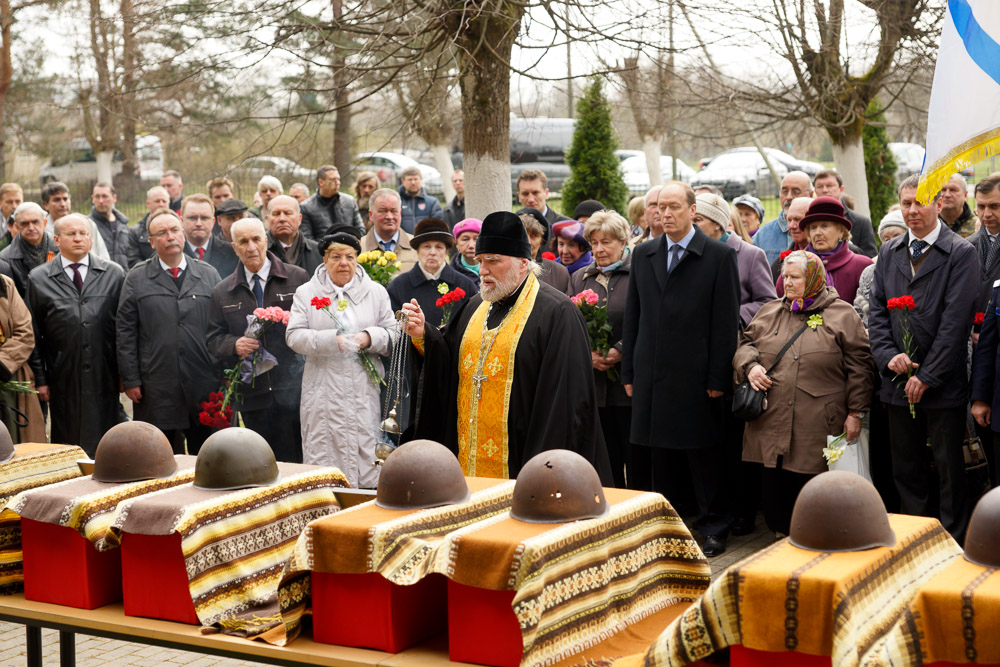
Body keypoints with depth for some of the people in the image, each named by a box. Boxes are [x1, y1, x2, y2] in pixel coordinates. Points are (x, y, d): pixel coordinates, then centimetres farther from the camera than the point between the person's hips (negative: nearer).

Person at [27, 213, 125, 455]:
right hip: (64, 379, 0)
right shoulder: (38, 279, 4)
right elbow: (33, 334, 4)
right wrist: (39, 379, 0)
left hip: (105, 378, 1)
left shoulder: (114, 274, 6)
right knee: (68, 443, 5)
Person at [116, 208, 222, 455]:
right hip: (156, 387, -1)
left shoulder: (208, 275, 9)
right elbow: (125, 332, 4)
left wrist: (227, 377, 3)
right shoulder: (137, 278, 6)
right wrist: (130, 380, -2)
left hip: (203, 387, 1)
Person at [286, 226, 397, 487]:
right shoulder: (306, 293, 8)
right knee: (323, 453, -4)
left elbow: (392, 334, 11)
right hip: (324, 391, -1)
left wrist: (369, 337, -10)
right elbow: (294, 335, -2)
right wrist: (333, 340, -15)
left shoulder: (376, 292, 12)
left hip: (364, 390, 1)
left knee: (365, 450, -3)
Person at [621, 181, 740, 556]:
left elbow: (726, 322, -5)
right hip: (653, 377, 4)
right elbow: (633, 317, 13)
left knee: (703, 457, 3)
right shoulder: (643, 255, 11)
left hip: (696, 377, -4)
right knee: (659, 455, 9)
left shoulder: (719, 256, -2)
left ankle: (714, 529, 15)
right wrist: (629, 372, 9)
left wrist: (718, 378, -10)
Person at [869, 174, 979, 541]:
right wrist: (888, 354, -7)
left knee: (949, 469, 4)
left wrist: (926, 376, -14)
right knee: (906, 469, 11)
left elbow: (955, 320, -12)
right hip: (898, 381, 5)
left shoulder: (961, 253, -6)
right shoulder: (889, 253, 11)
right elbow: (876, 310, 10)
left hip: (943, 384, -5)